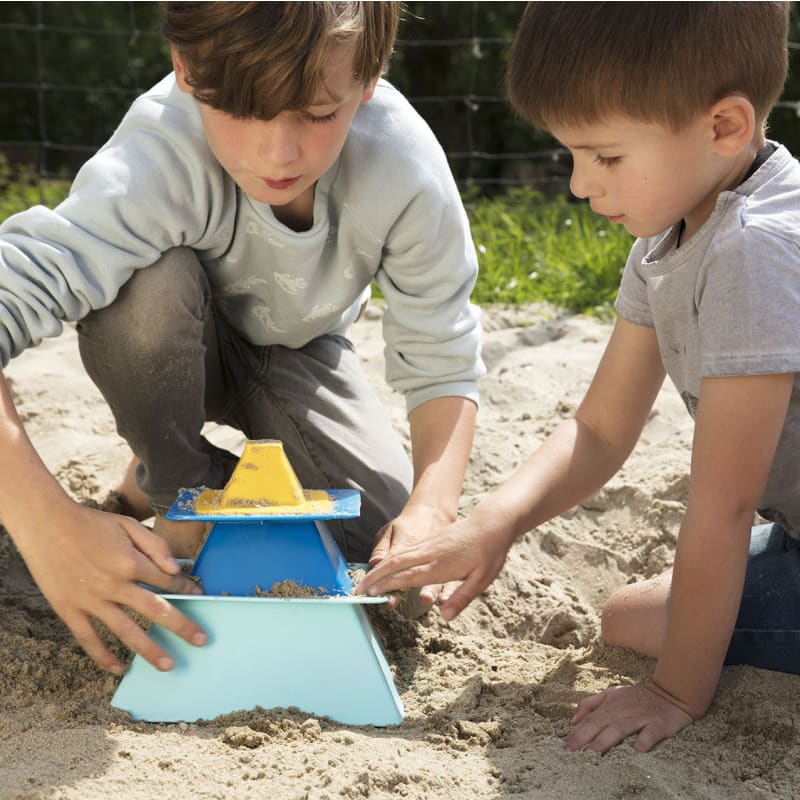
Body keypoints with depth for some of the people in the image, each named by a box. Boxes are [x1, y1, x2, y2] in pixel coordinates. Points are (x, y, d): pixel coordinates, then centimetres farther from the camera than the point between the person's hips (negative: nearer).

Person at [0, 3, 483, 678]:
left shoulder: (407, 170, -32)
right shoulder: (156, 161, -40)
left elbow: (443, 363, -21)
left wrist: (432, 507, -38)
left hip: (299, 351, 2)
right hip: (177, 351, -2)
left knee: (391, 557, -17)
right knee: (149, 284, -37)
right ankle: (177, 491, -9)